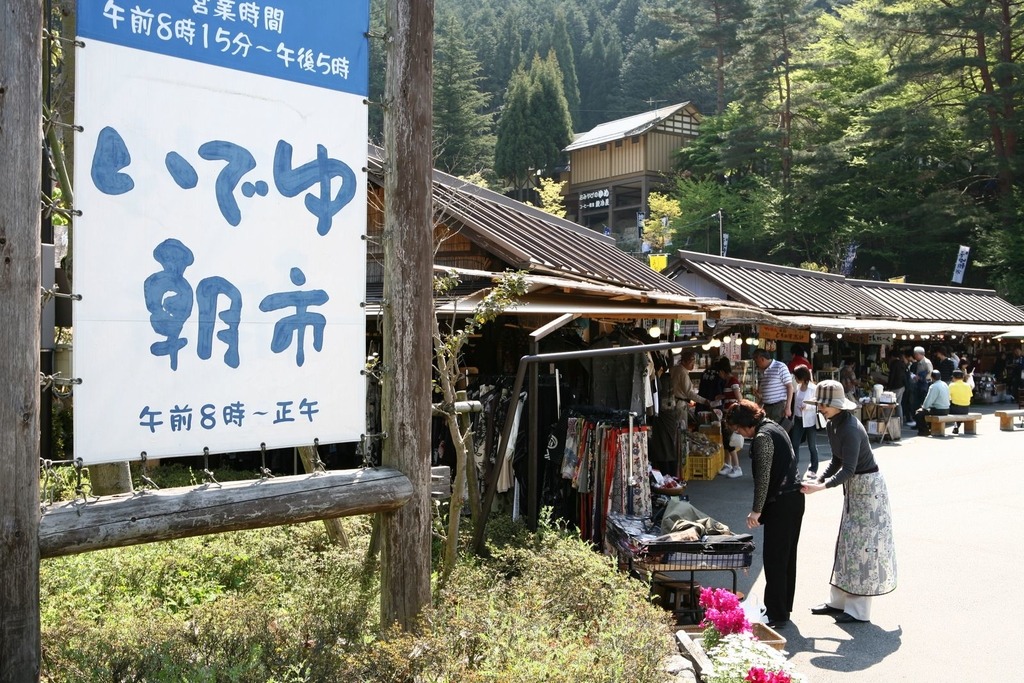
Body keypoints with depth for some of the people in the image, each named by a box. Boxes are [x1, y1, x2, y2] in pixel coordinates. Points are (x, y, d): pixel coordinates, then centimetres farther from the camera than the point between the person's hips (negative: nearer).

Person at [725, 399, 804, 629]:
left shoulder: (762, 437, -15)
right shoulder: (773, 428, 15)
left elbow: (763, 477, -19)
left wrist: (757, 510, -13)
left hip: (780, 504, -10)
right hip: (794, 498, 10)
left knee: (774, 560, -3)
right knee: (787, 556, 17)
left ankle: (775, 615, 3)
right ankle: (783, 608, 29)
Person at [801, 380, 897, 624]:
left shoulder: (850, 429, -26)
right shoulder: (832, 426, 3)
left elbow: (848, 469, -31)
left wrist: (822, 486, -37)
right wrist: (818, 479, -2)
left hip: (867, 487, -10)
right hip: (853, 487, 10)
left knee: (862, 545, -4)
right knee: (846, 542, 14)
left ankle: (859, 611, 4)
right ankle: (838, 601, 24)